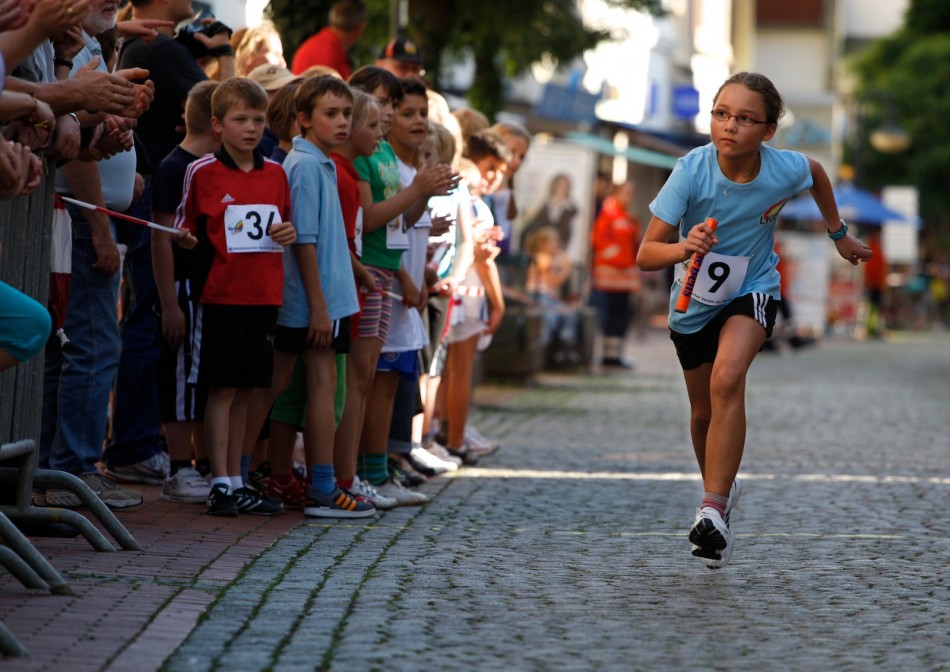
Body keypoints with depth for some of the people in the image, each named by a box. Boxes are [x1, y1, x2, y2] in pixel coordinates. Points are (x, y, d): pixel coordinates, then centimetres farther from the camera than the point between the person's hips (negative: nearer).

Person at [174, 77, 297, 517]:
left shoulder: (275, 174, 11)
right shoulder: (203, 172, -3)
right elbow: (184, 229, 2)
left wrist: (290, 233, 2)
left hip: (264, 295, 5)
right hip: (221, 295, -5)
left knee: (245, 391, 10)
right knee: (222, 389, -3)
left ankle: (236, 482, 16)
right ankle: (220, 484, 1)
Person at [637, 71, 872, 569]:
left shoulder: (785, 170, -22)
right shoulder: (692, 170, -26)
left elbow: (817, 173, 6)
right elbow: (645, 255, -28)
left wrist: (839, 235, 18)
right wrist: (684, 248, -49)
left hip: (752, 291, -1)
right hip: (694, 301, 1)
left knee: (727, 380, -29)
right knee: (703, 412, 13)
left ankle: (713, 510, -28)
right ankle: (721, 486, 44)